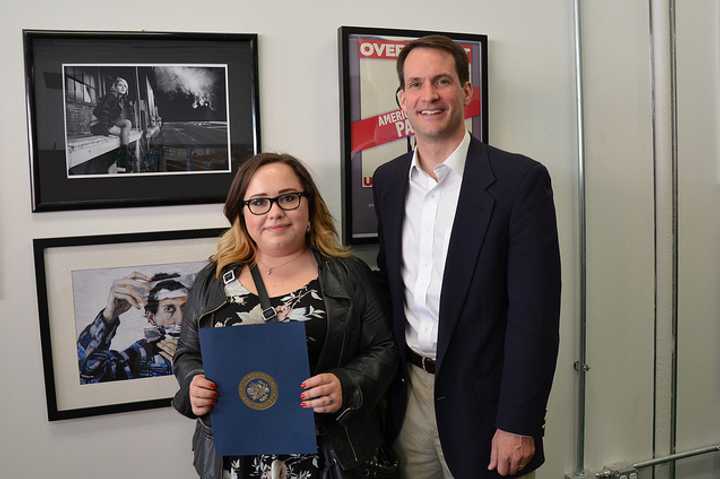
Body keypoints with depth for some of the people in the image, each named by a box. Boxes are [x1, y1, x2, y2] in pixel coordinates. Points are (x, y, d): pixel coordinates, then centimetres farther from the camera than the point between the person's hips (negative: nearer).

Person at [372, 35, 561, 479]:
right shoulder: (388, 181, 3)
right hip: (406, 393, 5)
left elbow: (534, 313, -14)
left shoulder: (520, 179, -13)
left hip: (481, 399, -4)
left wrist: (518, 425, -15)